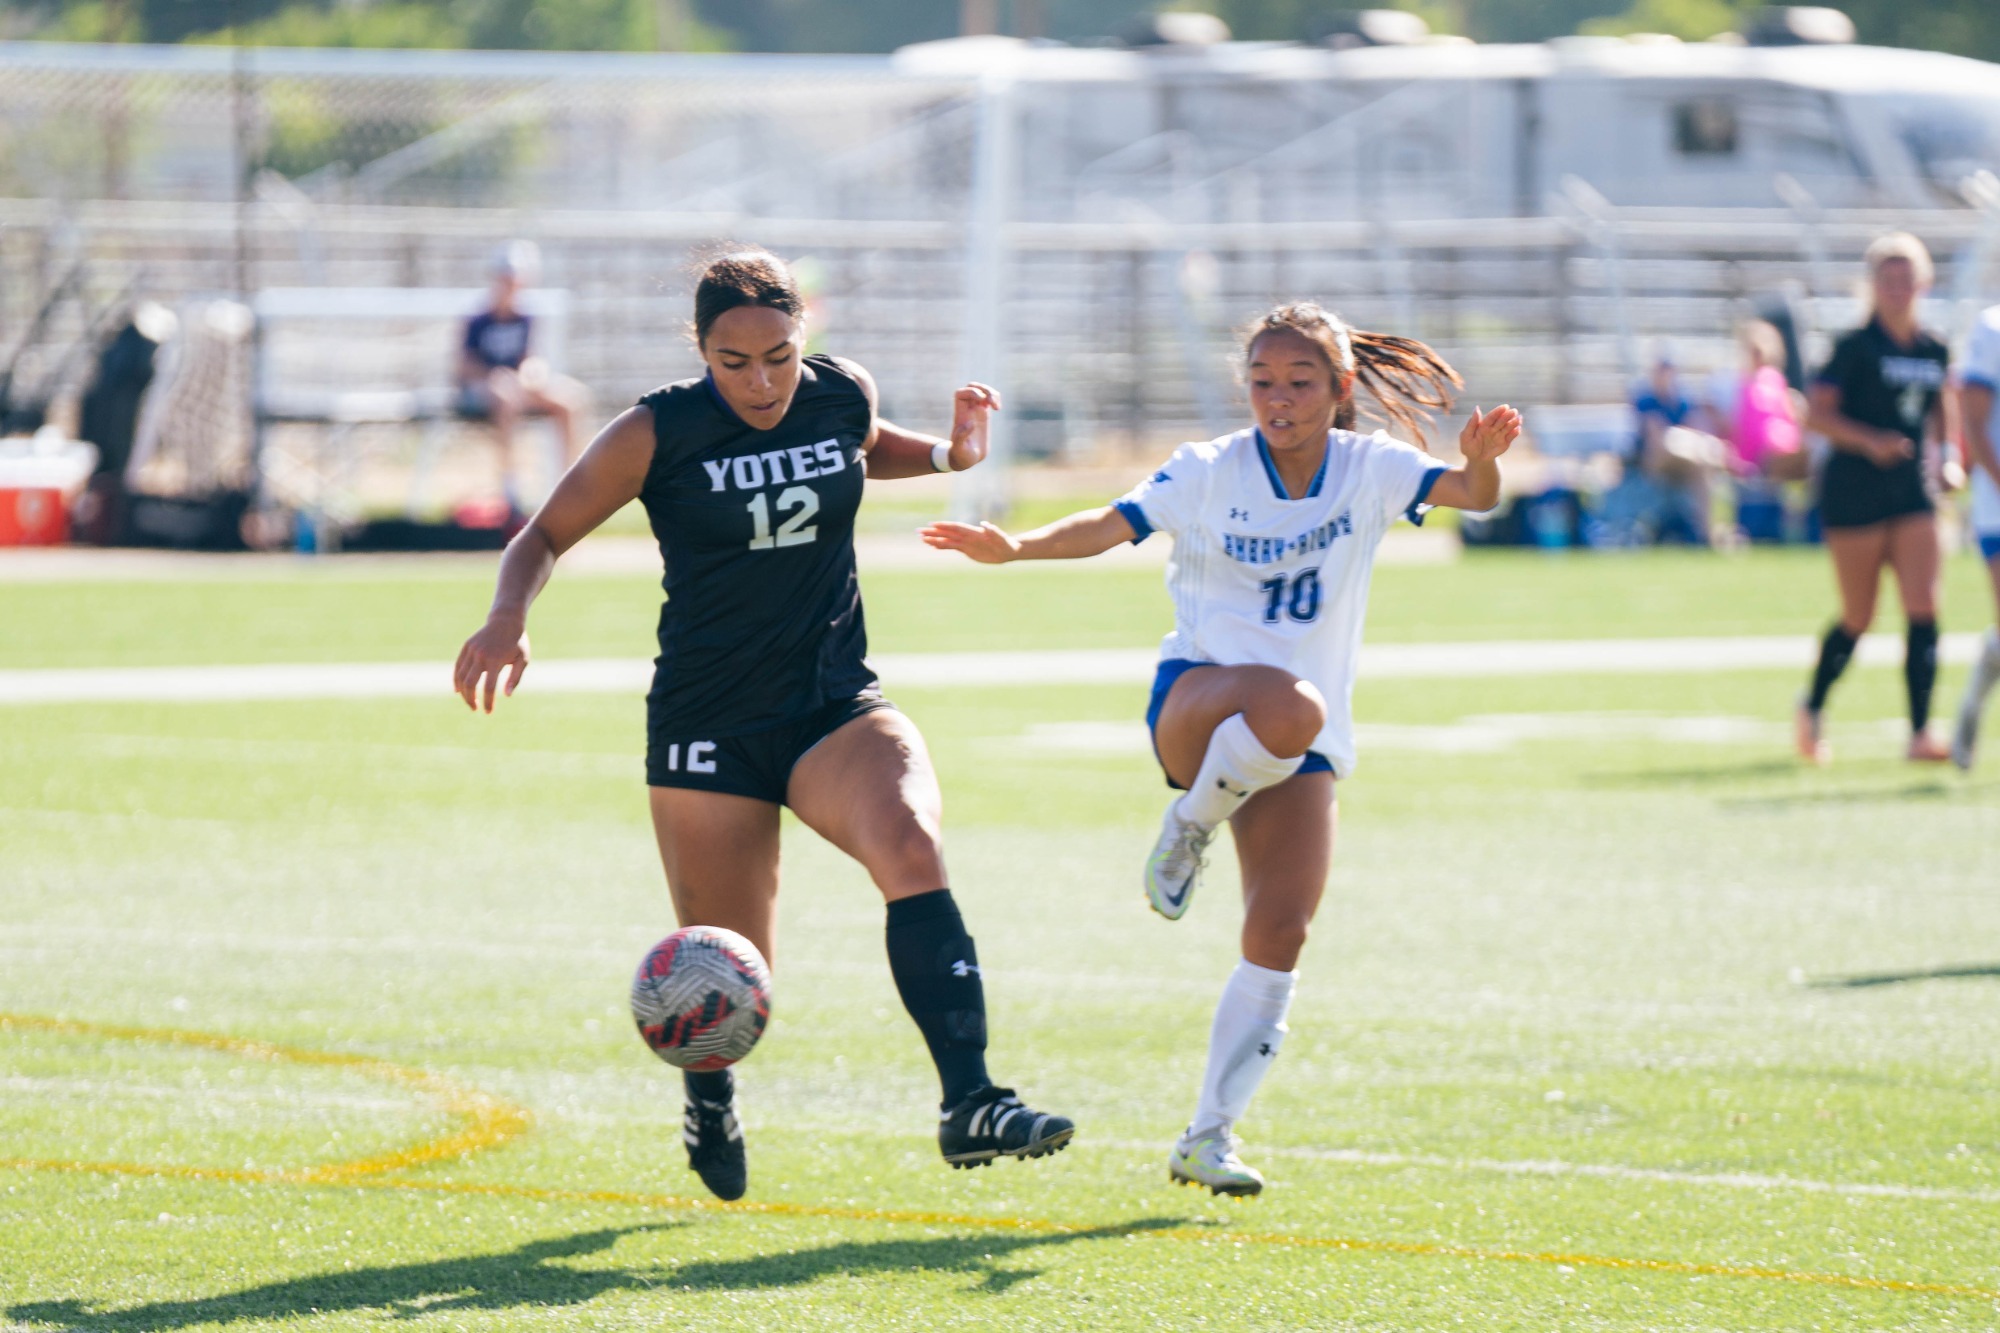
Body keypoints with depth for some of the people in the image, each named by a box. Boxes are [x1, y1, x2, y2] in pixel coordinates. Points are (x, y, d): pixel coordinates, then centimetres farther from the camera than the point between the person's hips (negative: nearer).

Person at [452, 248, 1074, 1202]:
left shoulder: (843, 396, -1)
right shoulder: (658, 434, -10)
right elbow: (546, 535, -1)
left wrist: (947, 454, 4)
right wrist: (509, 620, -21)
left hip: (836, 708, 2)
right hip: (708, 725, -2)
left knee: (912, 852, -29)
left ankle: (970, 1106, -35)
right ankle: (709, 1097, 41)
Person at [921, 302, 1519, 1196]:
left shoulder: (1370, 472, 1)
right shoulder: (1208, 474, -3)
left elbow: (1469, 493, -13)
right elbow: (1111, 526, -11)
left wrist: (1482, 460, -37)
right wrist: (1015, 547, -28)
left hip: (1303, 749, 3)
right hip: (1197, 700, -3)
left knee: (1281, 933, -8)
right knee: (1290, 708, -40)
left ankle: (1210, 1135, 2)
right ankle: (1189, 826, -10)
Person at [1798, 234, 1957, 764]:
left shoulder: (1934, 352, 9)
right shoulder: (1856, 347, -7)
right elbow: (1818, 412, -12)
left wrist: (1942, 457, 9)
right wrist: (1870, 441, -25)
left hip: (1913, 493, 4)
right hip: (1855, 494, -4)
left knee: (1924, 611, -10)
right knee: (1858, 619, 4)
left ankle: (1920, 734, -12)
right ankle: (1813, 707, 29)